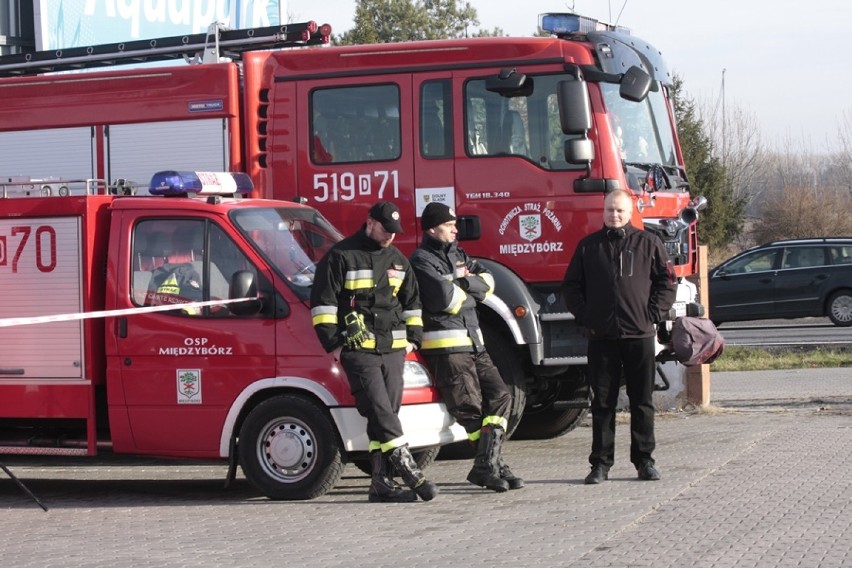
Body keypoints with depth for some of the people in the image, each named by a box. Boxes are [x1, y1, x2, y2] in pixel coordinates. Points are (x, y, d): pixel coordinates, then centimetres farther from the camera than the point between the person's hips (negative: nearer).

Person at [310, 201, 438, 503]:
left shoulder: (397, 260, 18)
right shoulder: (341, 256, -1)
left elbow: (412, 302, 26)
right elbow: (322, 302, -3)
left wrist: (412, 338, 17)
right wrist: (333, 342, -7)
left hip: (393, 350, 6)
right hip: (358, 350, -5)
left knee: (386, 414, 1)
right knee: (380, 410, -16)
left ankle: (382, 482, 0)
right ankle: (406, 466, -18)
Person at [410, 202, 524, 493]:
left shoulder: (458, 255, 21)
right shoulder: (422, 260, -6)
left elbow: (487, 283, 10)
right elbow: (445, 298, -18)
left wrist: (463, 282, -9)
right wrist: (467, 286, 2)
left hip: (473, 343, 8)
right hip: (446, 345, -8)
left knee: (499, 396, -2)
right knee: (470, 408, -9)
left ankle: (487, 465, -4)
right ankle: (491, 464, -3)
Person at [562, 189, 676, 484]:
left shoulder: (648, 243, 5)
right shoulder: (588, 246, 9)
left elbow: (667, 280, 6)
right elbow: (571, 285, 14)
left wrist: (653, 313, -3)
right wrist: (584, 316, 3)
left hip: (639, 335, -1)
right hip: (601, 337, 1)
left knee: (642, 401, 4)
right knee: (602, 402, 4)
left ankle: (644, 460, 12)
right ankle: (601, 463, 8)